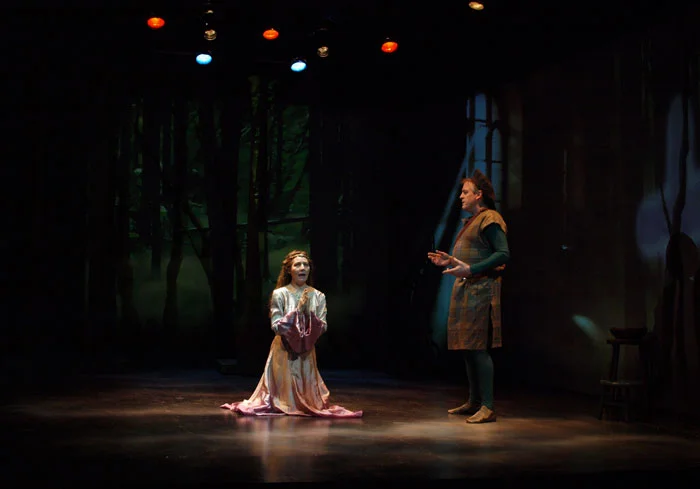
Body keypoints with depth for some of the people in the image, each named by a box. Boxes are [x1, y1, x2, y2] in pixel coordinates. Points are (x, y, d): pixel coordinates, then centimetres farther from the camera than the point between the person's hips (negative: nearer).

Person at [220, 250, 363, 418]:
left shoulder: (318, 296, 2)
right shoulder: (280, 294, -8)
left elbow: (323, 328, -2)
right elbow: (276, 326, -13)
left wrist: (309, 312, -17)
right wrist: (298, 310, -18)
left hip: (307, 351, 3)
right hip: (284, 350, -3)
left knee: (308, 397, 9)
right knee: (285, 399, 2)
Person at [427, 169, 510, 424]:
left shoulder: (490, 219, -10)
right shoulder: (472, 221, 20)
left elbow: (503, 254, -19)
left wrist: (470, 269, -25)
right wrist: (450, 262, 16)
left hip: (480, 289, -10)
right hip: (464, 289, 10)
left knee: (478, 348, -12)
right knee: (467, 348, 13)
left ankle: (488, 407, -8)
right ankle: (474, 402, 23)